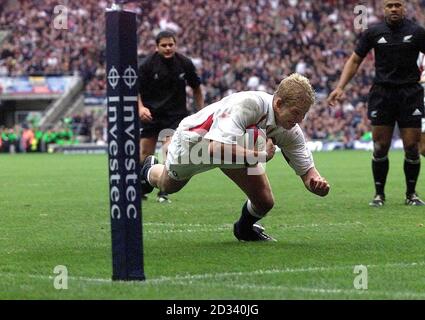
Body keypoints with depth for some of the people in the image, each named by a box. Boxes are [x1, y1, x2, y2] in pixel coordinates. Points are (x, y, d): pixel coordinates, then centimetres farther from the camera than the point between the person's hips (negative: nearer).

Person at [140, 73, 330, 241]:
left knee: (264, 202, -10)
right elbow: (216, 148, -58)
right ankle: (150, 170, 58)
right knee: (168, 185, 21)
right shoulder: (247, 103, -47)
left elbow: (307, 172, -20)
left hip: (235, 147, 4)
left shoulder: (291, 131, -28)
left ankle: (245, 228, 25)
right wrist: (260, 155, -51)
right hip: (195, 138, -4)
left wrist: (317, 183, -44)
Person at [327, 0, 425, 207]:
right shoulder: (373, 32, 2)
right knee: (380, 147, -1)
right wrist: (340, 87, -1)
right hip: (382, 93, 1)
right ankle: (379, 194, 12)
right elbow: (355, 60, 8)